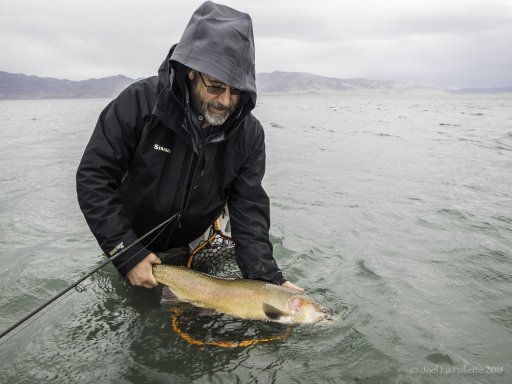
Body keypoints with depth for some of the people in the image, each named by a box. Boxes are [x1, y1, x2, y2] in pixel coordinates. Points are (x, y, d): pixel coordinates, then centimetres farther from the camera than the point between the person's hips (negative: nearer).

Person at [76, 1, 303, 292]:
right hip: (130, 247, -1)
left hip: (192, 250, 1)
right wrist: (127, 254, -28)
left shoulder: (250, 134, -19)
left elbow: (249, 208, -19)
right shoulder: (140, 102, -28)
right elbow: (93, 177, -23)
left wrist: (267, 278, -32)